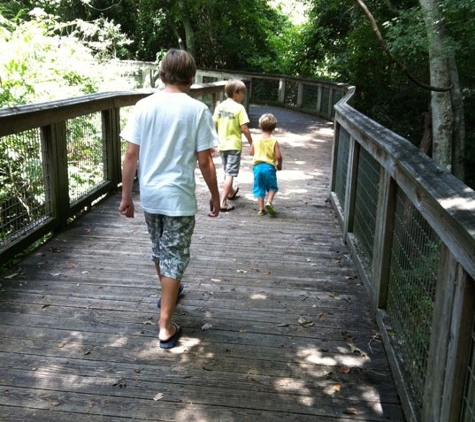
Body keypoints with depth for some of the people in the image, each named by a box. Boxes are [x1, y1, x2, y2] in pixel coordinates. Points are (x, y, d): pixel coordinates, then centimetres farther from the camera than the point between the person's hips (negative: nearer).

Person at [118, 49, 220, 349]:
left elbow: (131, 156, -2)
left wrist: (126, 195, 7)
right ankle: (166, 327, 8)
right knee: (174, 257, 5)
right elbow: (205, 161, -10)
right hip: (179, 197, -4)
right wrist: (215, 196, 3)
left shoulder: (144, 106, -3)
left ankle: (168, 294, 48)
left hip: (149, 195, 4)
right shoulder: (197, 110, -11)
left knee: (160, 250, 24)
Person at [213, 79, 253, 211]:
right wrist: (251, 143, -4)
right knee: (230, 174, -4)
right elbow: (244, 129, -15)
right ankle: (223, 202, -9)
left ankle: (231, 192, 44)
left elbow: (214, 126, 7)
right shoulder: (239, 108, -12)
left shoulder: (219, 106, 5)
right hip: (234, 145, -6)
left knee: (227, 171, 23)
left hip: (222, 144, 6)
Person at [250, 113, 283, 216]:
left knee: (259, 188, 10)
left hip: (257, 166, 2)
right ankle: (269, 202, -9)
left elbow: (251, 152, 8)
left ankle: (261, 209, 10)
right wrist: (279, 165, 7)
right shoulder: (274, 141, -8)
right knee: (272, 187, 14)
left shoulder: (256, 140, -1)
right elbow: (278, 156, -11)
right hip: (269, 166, -2)